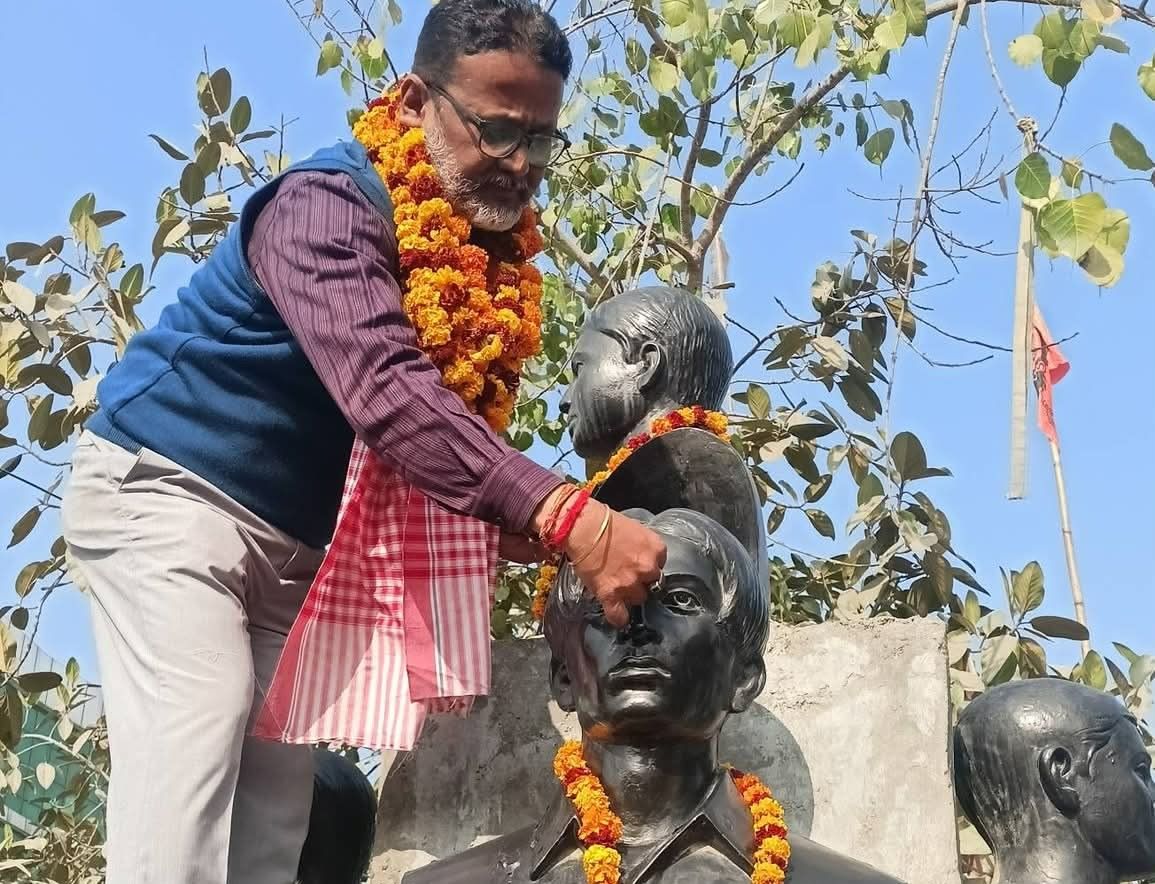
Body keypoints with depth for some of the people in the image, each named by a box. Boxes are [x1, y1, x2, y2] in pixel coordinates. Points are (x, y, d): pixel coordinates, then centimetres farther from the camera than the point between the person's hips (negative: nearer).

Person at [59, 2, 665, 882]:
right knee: (193, 758, -19)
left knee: (277, 794, 4)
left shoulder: (487, 244, 2)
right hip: (170, 489, -8)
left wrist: (505, 512, -14)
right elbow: (384, 390, -41)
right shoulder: (331, 205, -25)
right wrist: (567, 517, -51)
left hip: (295, 539, 8)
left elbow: (458, 397, 9)